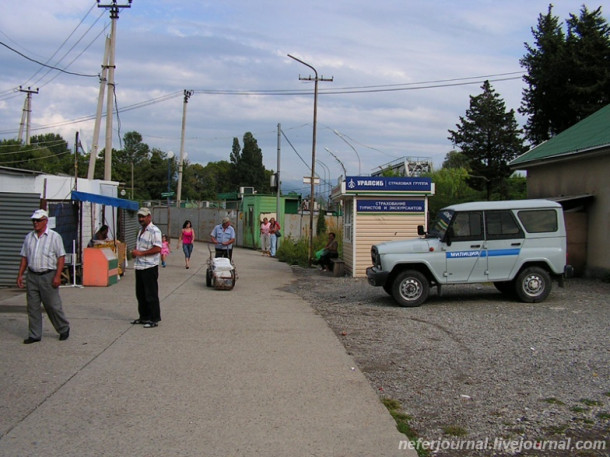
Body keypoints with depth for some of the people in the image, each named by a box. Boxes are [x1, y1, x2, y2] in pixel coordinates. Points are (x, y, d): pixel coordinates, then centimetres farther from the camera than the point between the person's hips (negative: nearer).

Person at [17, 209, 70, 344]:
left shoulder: (54, 237, -3)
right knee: (32, 307, 6)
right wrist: (20, 275, 8)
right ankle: (34, 335, 14)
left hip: (48, 276, -5)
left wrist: (57, 276, -14)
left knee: (53, 306, 0)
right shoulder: (29, 237, 12)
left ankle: (64, 329, 19)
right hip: (32, 276, 5)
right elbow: (24, 258, 15)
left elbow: (61, 257, -7)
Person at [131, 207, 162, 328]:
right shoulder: (141, 231, 17)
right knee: (140, 294, 15)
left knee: (151, 294, -3)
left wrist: (140, 253, -20)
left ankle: (154, 319, 4)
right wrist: (134, 252, 5)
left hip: (150, 267, -9)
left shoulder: (154, 231, -13)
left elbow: (157, 249, -21)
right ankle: (144, 317, 25)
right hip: (139, 267, 9)